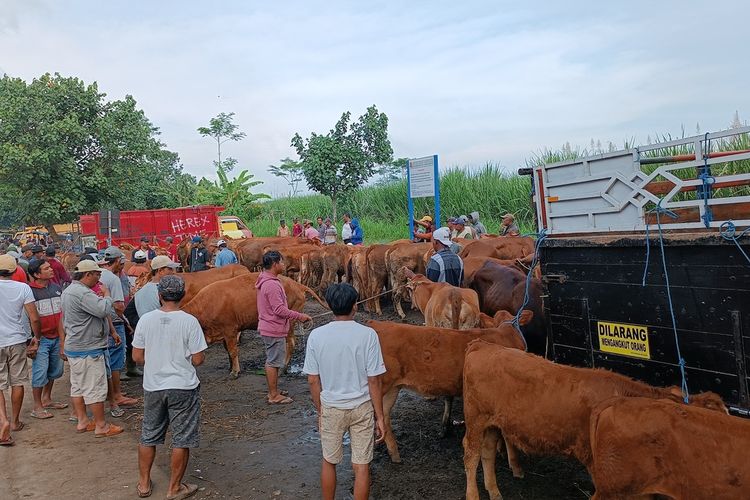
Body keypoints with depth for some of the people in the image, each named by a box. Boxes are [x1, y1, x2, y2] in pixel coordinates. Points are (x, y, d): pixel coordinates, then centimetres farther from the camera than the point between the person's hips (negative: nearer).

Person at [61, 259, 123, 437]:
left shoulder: (69, 290, 13)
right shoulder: (83, 293, -23)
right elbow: (104, 309, -32)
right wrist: (106, 294, -14)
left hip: (74, 347, 11)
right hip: (88, 349, -11)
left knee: (78, 386, 16)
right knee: (95, 388, -2)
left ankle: (82, 422, 25)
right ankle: (101, 426, 5)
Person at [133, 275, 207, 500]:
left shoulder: (145, 320, -6)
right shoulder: (190, 321, -15)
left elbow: (137, 356, 0)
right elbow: (198, 359, -13)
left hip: (153, 387, 4)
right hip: (183, 388, -3)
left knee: (148, 436, 20)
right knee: (181, 440, 10)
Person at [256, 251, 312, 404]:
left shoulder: (265, 281, 10)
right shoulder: (272, 285, -23)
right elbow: (279, 309, -25)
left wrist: (295, 316, 20)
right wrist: (299, 316, -18)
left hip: (269, 328, 11)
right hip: (274, 330, -11)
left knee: (272, 361, 19)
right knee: (274, 362, 0)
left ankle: (273, 392, 30)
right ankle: (274, 396, 10)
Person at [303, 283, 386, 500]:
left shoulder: (316, 336, -10)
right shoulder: (367, 335, -16)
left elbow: (313, 380, -4)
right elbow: (374, 380, -12)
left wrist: (320, 411, 10)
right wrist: (379, 416, -3)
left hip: (330, 408, 2)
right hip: (362, 408, -1)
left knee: (328, 461, 20)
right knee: (361, 465, 11)